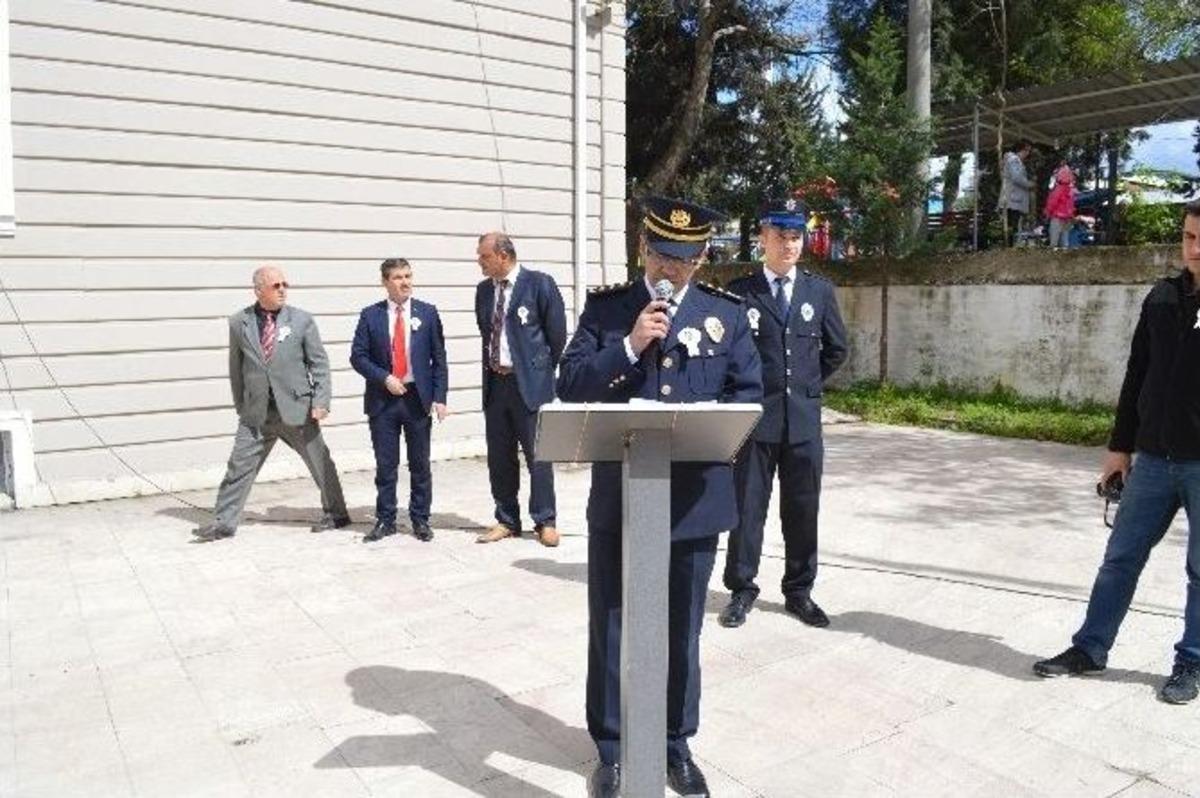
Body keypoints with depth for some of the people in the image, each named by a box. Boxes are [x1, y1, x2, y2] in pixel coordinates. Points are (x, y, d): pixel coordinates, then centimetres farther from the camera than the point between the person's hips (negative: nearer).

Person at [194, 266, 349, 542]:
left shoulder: (301, 320, -1)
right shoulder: (239, 323, 3)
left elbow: (319, 363, 0)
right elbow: (236, 368, 10)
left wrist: (321, 401, -9)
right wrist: (241, 405, 9)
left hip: (296, 408, -1)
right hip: (256, 412, 1)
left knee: (321, 463, 8)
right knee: (239, 466, 3)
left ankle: (335, 514, 25)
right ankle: (223, 523, 15)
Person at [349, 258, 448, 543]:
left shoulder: (427, 313, 3)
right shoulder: (370, 315, 2)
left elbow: (439, 357, 2)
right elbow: (358, 356, 2)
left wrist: (439, 397, -5)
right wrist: (384, 378, -12)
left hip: (418, 397, 0)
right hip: (382, 400, 0)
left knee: (420, 464, 7)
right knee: (385, 465, 7)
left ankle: (420, 520, 18)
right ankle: (385, 520, 19)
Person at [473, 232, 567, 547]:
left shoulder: (539, 284, -7)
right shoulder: (483, 290, 10)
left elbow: (557, 333, -3)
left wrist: (542, 369, 2)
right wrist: (492, 365, 13)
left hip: (530, 382, -6)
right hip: (495, 382, 6)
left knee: (537, 454, 0)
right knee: (499, 456, 10)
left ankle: (545, 522, 10)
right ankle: (506, 521, 21)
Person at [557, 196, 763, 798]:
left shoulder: (726, 313, 5)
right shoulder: (605, 307, 3)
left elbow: (750, 393, 4)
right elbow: (571, 387, -4)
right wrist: (629, 346, -18)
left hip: (696, 496, 1)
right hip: (619, 495, 0)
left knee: (682, 630, 14)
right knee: (611, 627, 11)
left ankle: (677, 744, 33)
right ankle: (612, 749, 29)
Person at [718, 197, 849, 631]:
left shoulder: (820, 290, 8)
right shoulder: (740, 291, -2)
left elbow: (836, 348, 16)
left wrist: (807, 384, 13)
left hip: (804, 417, 3)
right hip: (755, 416, -2)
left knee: (803, 510, 9)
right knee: (747, 507, 4)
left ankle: (799, 591, 22)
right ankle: (741, 590, 16)